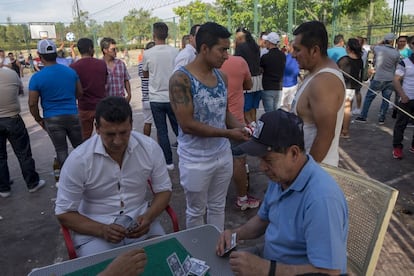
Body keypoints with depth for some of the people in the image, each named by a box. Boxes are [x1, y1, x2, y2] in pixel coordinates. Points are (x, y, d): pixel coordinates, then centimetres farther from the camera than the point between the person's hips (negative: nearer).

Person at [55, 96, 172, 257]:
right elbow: (64, 213, -8)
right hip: (94, 228, -2)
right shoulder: (78, 159, -16)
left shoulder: (150, 148, -10)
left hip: (139, 221, 2)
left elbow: (164, 189, 2)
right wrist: (101, 230, -23)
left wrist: (148, 217, -17)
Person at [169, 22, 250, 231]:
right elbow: (187, 125, -24)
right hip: (195, 160, -6)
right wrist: (228, 133, -23)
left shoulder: (221, 77, 2)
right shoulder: (181, 79, -19)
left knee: (218, 206, 22)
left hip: (223, 154, 6)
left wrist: (241, 128, -9)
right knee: (196, 211, 15)